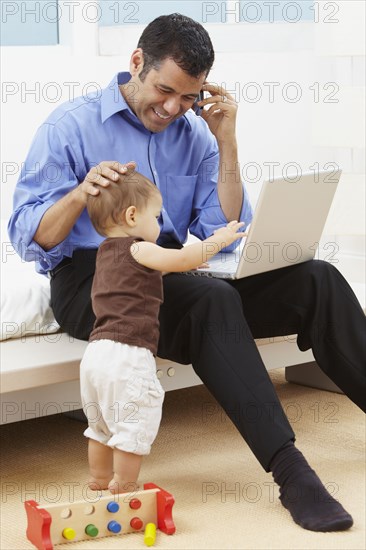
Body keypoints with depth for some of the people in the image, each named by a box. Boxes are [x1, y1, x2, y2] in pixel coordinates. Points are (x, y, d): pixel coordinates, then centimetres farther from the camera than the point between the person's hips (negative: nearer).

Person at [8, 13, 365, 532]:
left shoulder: (194, 134, 9)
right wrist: (80, 194, -28)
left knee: (317, 280, -15)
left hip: (172, 274, 5)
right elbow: (28, 238, -8)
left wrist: (225, 141, -4)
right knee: (212, 300, -37)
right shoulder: (70, 126, -3)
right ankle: (290, 473, -39)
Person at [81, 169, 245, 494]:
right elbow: (183, 259, -20)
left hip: (97, 352, 9)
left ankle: (100, 480, 31)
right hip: (128, 355, -9)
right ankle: (124, 487, 6)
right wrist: (220, 239, -8)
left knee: (103, 422, 21)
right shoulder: (138, 250, -8)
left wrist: (172, 266, 34)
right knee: (136, 422, 1)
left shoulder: (107, 253, 20)